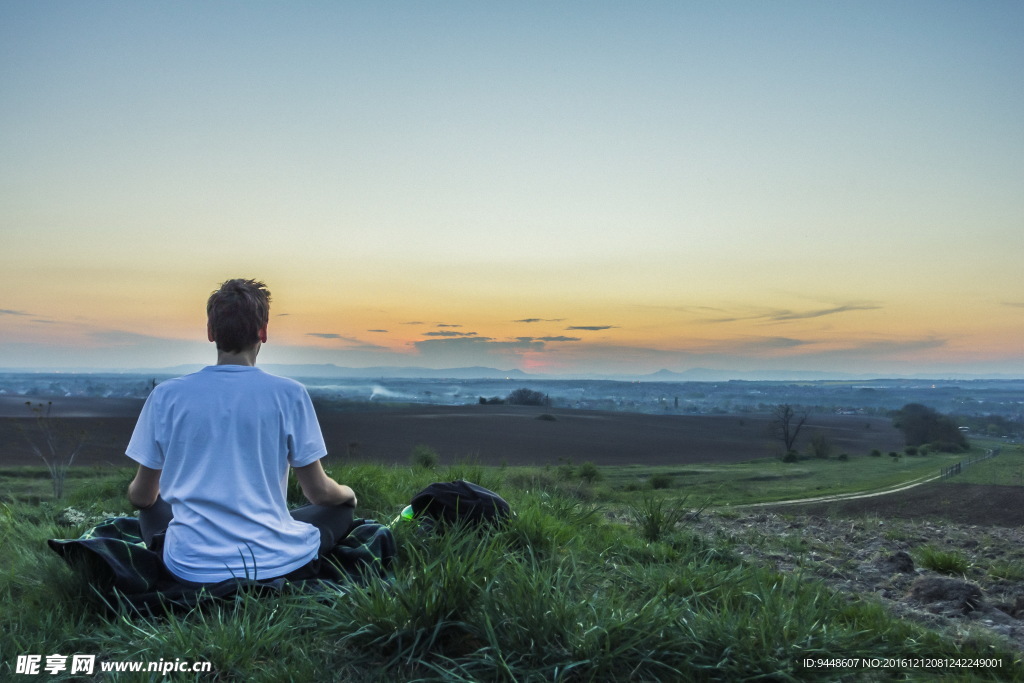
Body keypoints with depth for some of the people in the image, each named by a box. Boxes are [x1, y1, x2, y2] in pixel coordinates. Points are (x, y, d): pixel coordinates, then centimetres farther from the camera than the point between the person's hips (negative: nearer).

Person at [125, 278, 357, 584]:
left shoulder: (166, 395, -3)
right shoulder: (289, 394, -9)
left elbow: (142, 496, 7)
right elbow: (319, 492, -2)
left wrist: (135, 492, 33)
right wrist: (348, 493, 22)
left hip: (192, 568, 2)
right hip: (274, 564, -2)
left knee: (152, 509, 32)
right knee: (341, 510, 24)